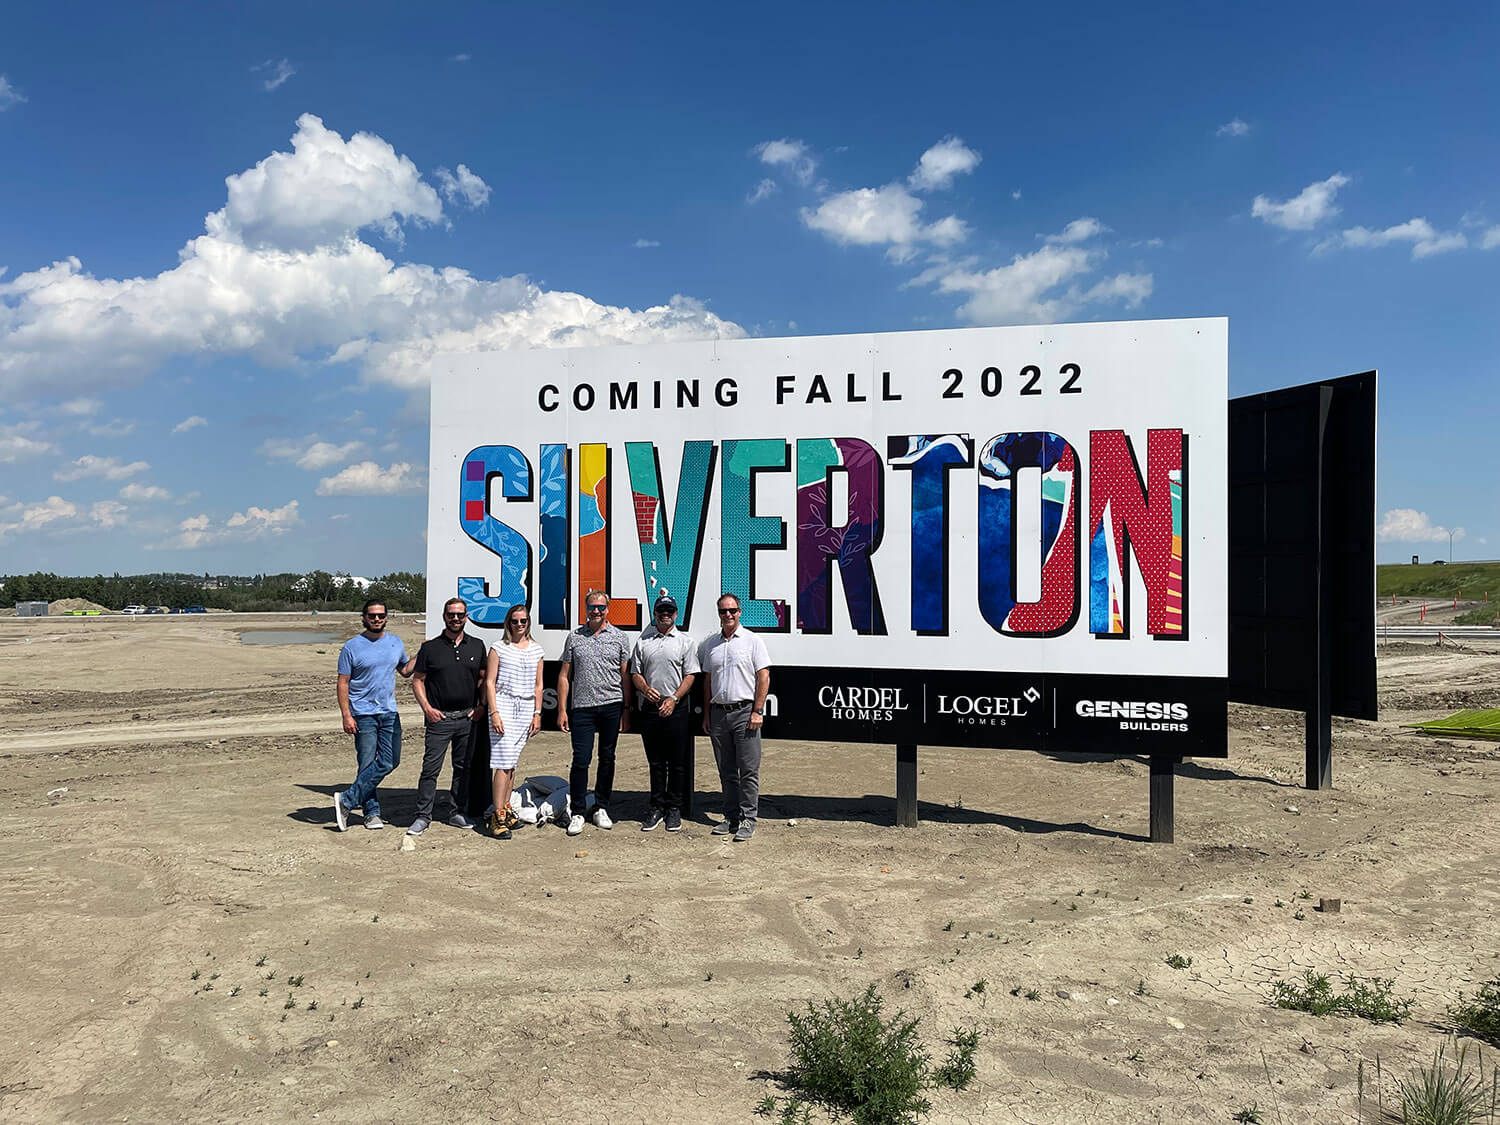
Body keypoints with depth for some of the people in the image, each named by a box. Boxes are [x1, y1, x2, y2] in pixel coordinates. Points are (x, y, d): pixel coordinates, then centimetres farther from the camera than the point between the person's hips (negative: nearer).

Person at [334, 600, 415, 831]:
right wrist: (346, 715, -11)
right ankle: (372, 812, 8)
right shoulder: (352, 647, -2)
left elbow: (405, 669, 27)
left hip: (390, 713, 5)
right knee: (368, 764, -4)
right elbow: (343, 683, -3)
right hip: (363, 714, -5)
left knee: (391, 761, -2)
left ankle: (347, 800, 5)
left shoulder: (396, 643, 11)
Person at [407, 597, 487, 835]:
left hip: (468, 718, 3)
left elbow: (482, 679, 15)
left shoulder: (477, 646, 9)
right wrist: (426, 707, -8)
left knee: (463, 767, 9)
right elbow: (417, 680, 4)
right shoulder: (430, 648, 1)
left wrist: (481, 706, 4)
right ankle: (423, 816, 4)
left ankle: (458, 813, 19)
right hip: (439, 718, -3)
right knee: (431, 768, -4)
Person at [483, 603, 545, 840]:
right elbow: (490, 682, -2)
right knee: (504, 761, -11)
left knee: (512, 761, 8)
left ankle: (506, 809, 17)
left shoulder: (536, 649, 12)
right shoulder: (499, 648, 0)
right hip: (503, 703, -4)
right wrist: (494, 713, -10)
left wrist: (537, 714, 10)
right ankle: (498, 817, -10)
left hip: (526, 707, 4)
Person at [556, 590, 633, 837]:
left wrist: (626, 709, 2)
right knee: (581, 759, -4)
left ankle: (601, 809, 20)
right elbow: (565, 676, 8)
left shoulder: (619, 637, 6)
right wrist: (562, 710, 1)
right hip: (582, 707, -1)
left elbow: (626, 677, 7)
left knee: (607, 758, 9)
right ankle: (577, 813, 5)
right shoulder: (574, 637, 7)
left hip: (612, 706, 1)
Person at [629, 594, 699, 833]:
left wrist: (674, 699, -14)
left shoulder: (685, 642, 4)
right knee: (655, 763, 10)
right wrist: (646, 689, -10)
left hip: (676, 709, -2)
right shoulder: (643, 641, 12)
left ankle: (674, 809, 11)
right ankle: (657, 808, 18)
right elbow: (635, 673, 11)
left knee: (677, 763, 1)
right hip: (650, 708, 3)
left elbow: (690, 676, -1)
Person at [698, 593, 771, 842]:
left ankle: (748, 820, 1)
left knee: (748, 770, -5)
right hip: (718, 712, 5)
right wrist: (707, 714, 12)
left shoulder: (752, 641, -1)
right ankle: (731, 817, 18)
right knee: (726, 772, 10)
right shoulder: (710, 645, 13)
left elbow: (763, 677, -4)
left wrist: (757, 712, -11)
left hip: (744, 711, -5)